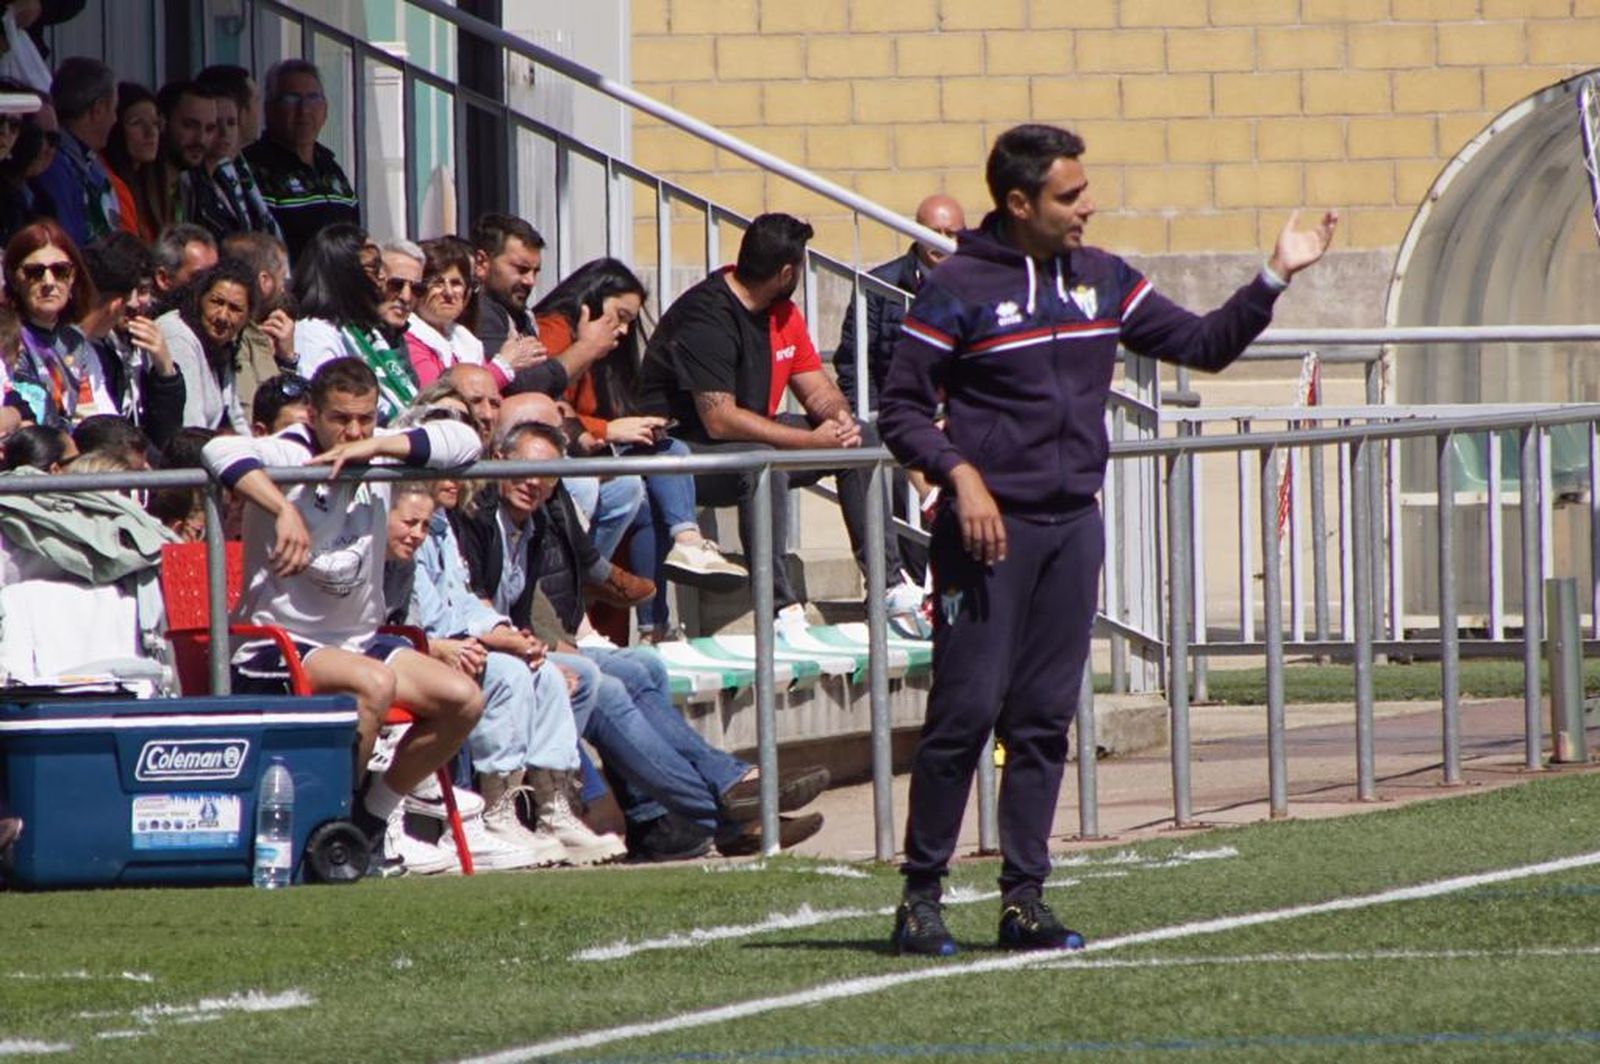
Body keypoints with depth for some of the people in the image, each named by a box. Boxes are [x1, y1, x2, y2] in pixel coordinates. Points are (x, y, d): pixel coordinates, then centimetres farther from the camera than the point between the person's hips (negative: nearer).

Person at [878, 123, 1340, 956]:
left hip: (1074, 527, 5)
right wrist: (960, 474, -18)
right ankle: (920, 896, -1)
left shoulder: (1103, 281, 11)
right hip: (988, 527, -5)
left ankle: (1024, 900, 9)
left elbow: (1203, 345, 17)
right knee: (966, 711, -8)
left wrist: (1275, 278, 6)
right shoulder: (958, 290, -6)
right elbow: (901, 410, -4)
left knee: (1045, 720, 5)